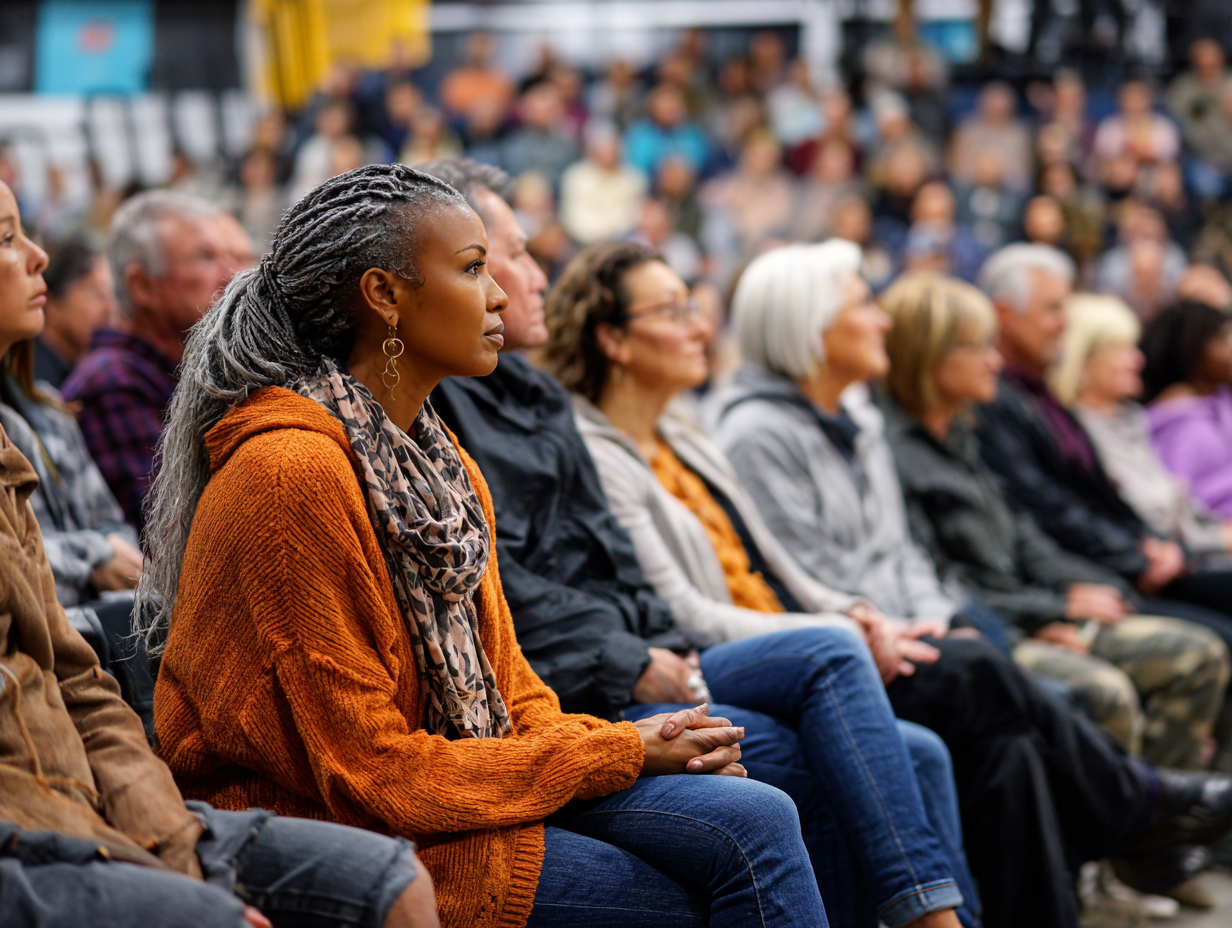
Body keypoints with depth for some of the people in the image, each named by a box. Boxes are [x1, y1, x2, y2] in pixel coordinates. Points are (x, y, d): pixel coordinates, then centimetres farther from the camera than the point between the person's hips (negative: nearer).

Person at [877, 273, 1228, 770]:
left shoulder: (956, 436, 19)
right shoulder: (892, 448, -14)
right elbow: (932, 584, -19)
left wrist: (1082, 587, 3)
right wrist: (1058, 608, -12)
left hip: (1025, 619, 11)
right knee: (1104, 692, -34)